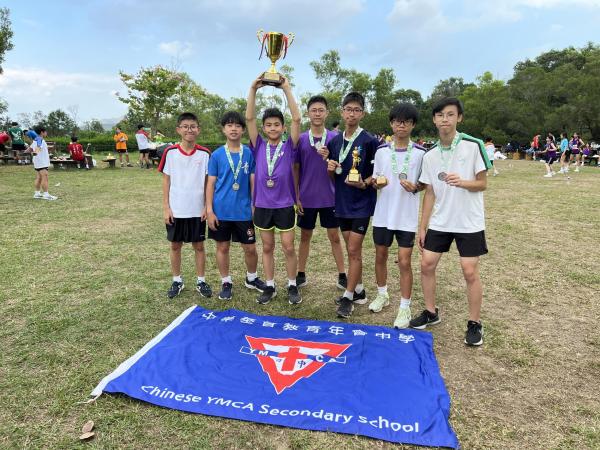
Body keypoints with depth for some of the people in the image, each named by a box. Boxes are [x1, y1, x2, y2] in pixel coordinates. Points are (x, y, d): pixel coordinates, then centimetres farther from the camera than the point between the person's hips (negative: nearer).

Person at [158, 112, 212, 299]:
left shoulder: (205, 154, -3)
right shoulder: (170, 152, -4)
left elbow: (208, 182, 2)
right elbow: (166, 180, 0)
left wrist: (207, 206, -3)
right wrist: (166, 207, -4)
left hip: (197, 210, 0)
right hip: (176, 210, 0)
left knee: (199, 245, 9)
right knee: (175, 245, 11)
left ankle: (201, 281, 23)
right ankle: (177, 281, 27)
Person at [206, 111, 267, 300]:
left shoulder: (249, 154, 0)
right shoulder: (217, 155, -1)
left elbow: (253, 182, 3)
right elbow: (211, 183, 0)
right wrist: (209, 210, -5)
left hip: (244, 211, 0)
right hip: (221, 211, 0)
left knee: (250, 247, 8)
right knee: (222, 247, 10)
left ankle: (251, 278, 32)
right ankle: (226, 282, 28)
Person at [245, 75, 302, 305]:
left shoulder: (289, 146, -3)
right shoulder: (259, 146, 1)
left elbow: (296, 119, -13)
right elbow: (249, 118, -6)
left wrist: (287, 89, -17)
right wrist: (253, 89, -14)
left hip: (284, 205, -2)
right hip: (262, 205, 2)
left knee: (289, 248, 6)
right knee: (267, 247, 13)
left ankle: (292, 286, 22)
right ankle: (270, 286, 26)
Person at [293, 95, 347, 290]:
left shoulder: (334, 138, -1)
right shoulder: (300, 139, 0)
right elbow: (295, 169, 3)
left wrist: (329, 158, -21)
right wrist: (296, 197, -2)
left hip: (329, 197, -1)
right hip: (306, 198, 1)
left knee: (334, 237, 7)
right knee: (305, 236, 12)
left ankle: (342, 275, 17)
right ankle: (301, 275, 23)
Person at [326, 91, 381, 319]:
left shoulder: (370, 141, -10)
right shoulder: (334, 142, 6)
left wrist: (364, 183, -23)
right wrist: (331, 169, -9)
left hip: (362, 203, -5)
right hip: (342, 203, 6)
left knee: (354, 250, -3)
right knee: (351, 250, 14)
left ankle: (348, 297, 9)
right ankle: (359, 291, 27)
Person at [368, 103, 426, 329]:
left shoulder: (420, 153, -3)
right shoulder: (381, 151, 3)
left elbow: (424, 184, 4)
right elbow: (374, 180, 9)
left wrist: (415, 187, -17)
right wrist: (376, 183, -13)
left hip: (407, 216, -3)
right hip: (383, 213, 3)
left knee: (404, 261, -2)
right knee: (380, 256, 14)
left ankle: (404, 308, 11)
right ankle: (382, 294, 36)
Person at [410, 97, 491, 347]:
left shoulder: (473, 146, -9)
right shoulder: (430, 155, 3)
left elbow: (483, 183, -6)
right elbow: (430, 193, 7)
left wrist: (462, 182, -27)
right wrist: (422, 227, 6)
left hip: (469, 222, -4)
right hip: (439, 222, 4)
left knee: (470, 272, -1)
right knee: (427, 265, 5)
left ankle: (475, 324, 16)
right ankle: (430, 312, 25)